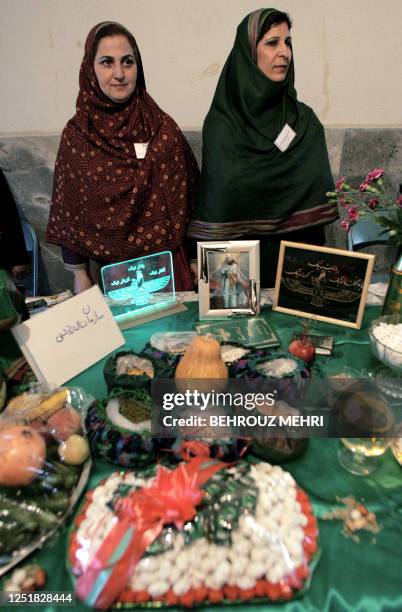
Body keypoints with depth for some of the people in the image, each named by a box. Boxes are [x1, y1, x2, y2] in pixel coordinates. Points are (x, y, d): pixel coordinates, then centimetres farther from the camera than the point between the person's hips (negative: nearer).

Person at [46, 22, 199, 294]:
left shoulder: (164, 128, -4)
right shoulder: (75, 135, -4)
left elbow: (187, 195, 1)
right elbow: (68, 211, 0)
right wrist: (80, 274, 1)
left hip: (167, 262, 1)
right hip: (111, 266, 0)